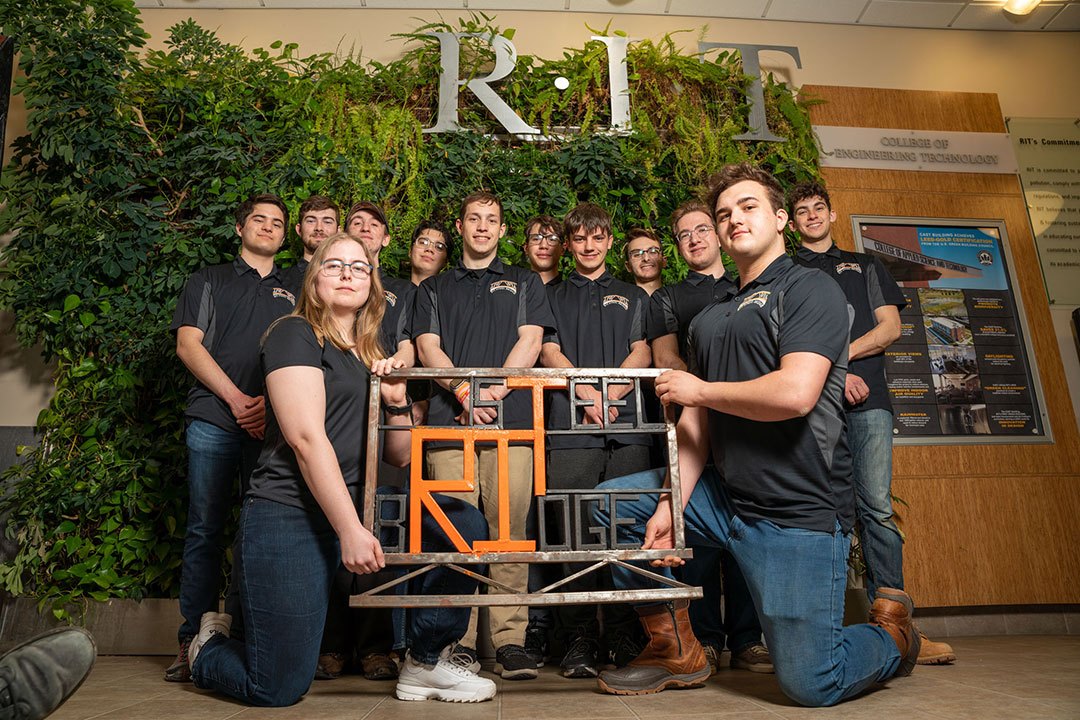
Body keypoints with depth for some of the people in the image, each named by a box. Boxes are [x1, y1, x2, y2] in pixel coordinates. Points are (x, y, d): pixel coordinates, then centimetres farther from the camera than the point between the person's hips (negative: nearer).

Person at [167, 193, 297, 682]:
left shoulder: (293, 293, 22)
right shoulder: (209, 281, 18)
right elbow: (188, 344, 6)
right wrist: (234, 397, -6)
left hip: (274, 424, 1)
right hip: (213, 420, -1)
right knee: (204, 530, -1)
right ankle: (193, 642, 7)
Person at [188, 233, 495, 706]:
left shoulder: (373, 357, 18)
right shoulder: (295, 334, -3)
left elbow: (399, 456, 17)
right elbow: (306, 439, -15)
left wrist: (397, 401, -2)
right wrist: (349, 529, -21)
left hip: (358, 503, 7)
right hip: (290, 513, -7)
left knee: (465, 525, -12)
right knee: (278, 690, -5)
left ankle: (426, 662, 3)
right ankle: (210, 648, 29)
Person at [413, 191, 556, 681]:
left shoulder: (525, 283, 21)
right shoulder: (433, 289, 23)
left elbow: (530, 340, 8)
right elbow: (428, 348, 9)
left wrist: (495, 390, -8)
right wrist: (463, 389, -9)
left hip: (510, 419, 0)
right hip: (448, 419, 1)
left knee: (509, 525, -6)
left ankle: (510, 641, 0)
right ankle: (459, 642, 3)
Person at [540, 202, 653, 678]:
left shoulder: (633, 296, 23)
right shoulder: (552, 297, 21)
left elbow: (641, 354, 11)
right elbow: (550, 353, 8)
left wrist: (608, 396, -7)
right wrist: (588, 395, -8)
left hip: (627, 424, 1)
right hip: (571, 425, 0)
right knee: (575, 532, -5)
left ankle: (623, 635, 7)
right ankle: (580, 638, 3)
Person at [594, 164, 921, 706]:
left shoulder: (811, 290, -6)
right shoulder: (710, 318, 17)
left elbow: (796, 393, -23)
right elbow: (696, 424, 11)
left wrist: (700, 389, -9)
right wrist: (670, 504, -2)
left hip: (797, 512, -7)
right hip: (723, 496, 7)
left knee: (809, 683, -6)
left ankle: (893, 633, 29)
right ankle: (675, 649, 12)